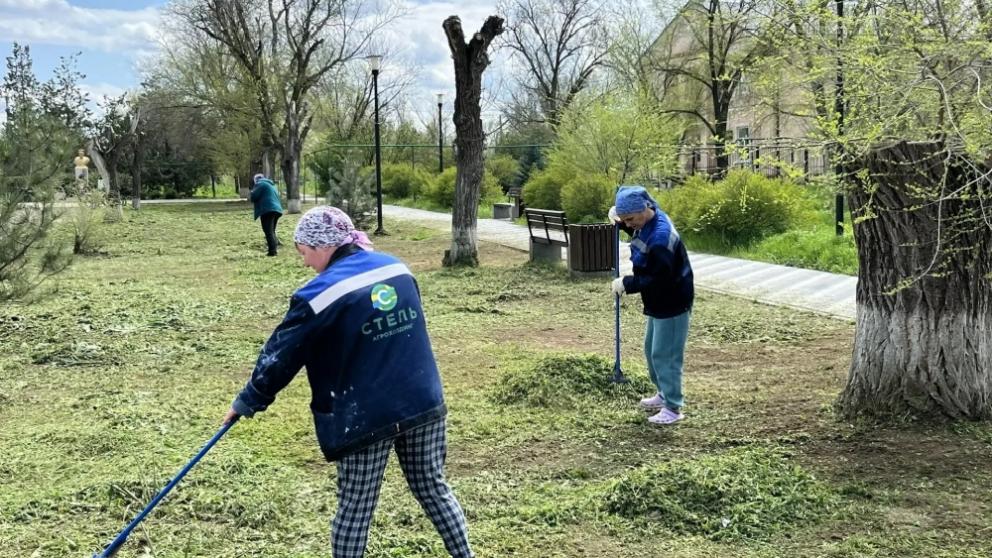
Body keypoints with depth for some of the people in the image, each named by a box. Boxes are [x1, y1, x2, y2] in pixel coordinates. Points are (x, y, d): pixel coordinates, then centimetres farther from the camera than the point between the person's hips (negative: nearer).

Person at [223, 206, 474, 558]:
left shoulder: (323, 293, -13)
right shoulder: (397, 268, 5)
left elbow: (282, 354, -5)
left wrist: (248, 402, 8)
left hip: (367, 418, -5)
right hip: (424, 404, 5)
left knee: (355, 510, 8)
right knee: (433, 488, 20)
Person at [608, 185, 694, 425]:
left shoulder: (660, 236, -30)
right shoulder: (650, 221, 1)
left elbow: (659, 279, -30)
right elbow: (638, 232, 24)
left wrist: (627, 284, -22)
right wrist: (620, 221, 4)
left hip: (672, 305, -10)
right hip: (659, 302, 10)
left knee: (665, 355, -3)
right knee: (651, 350, 21)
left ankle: (673, 408, 7)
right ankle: (664, 394, 36)